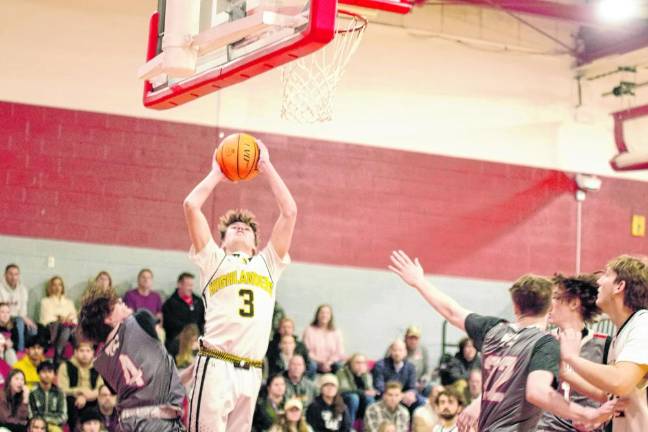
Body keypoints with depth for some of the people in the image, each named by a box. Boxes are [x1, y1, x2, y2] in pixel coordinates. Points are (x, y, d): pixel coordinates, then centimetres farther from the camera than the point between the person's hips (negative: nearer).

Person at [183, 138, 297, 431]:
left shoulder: (268, 263, 22)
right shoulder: (213, 260, 15)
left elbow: (289, 211, 16)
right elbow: (191, 205, 7)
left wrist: (266, 166, 20)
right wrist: (217, 174, 21)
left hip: (251, 372, 3)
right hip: (215, 366, -3)